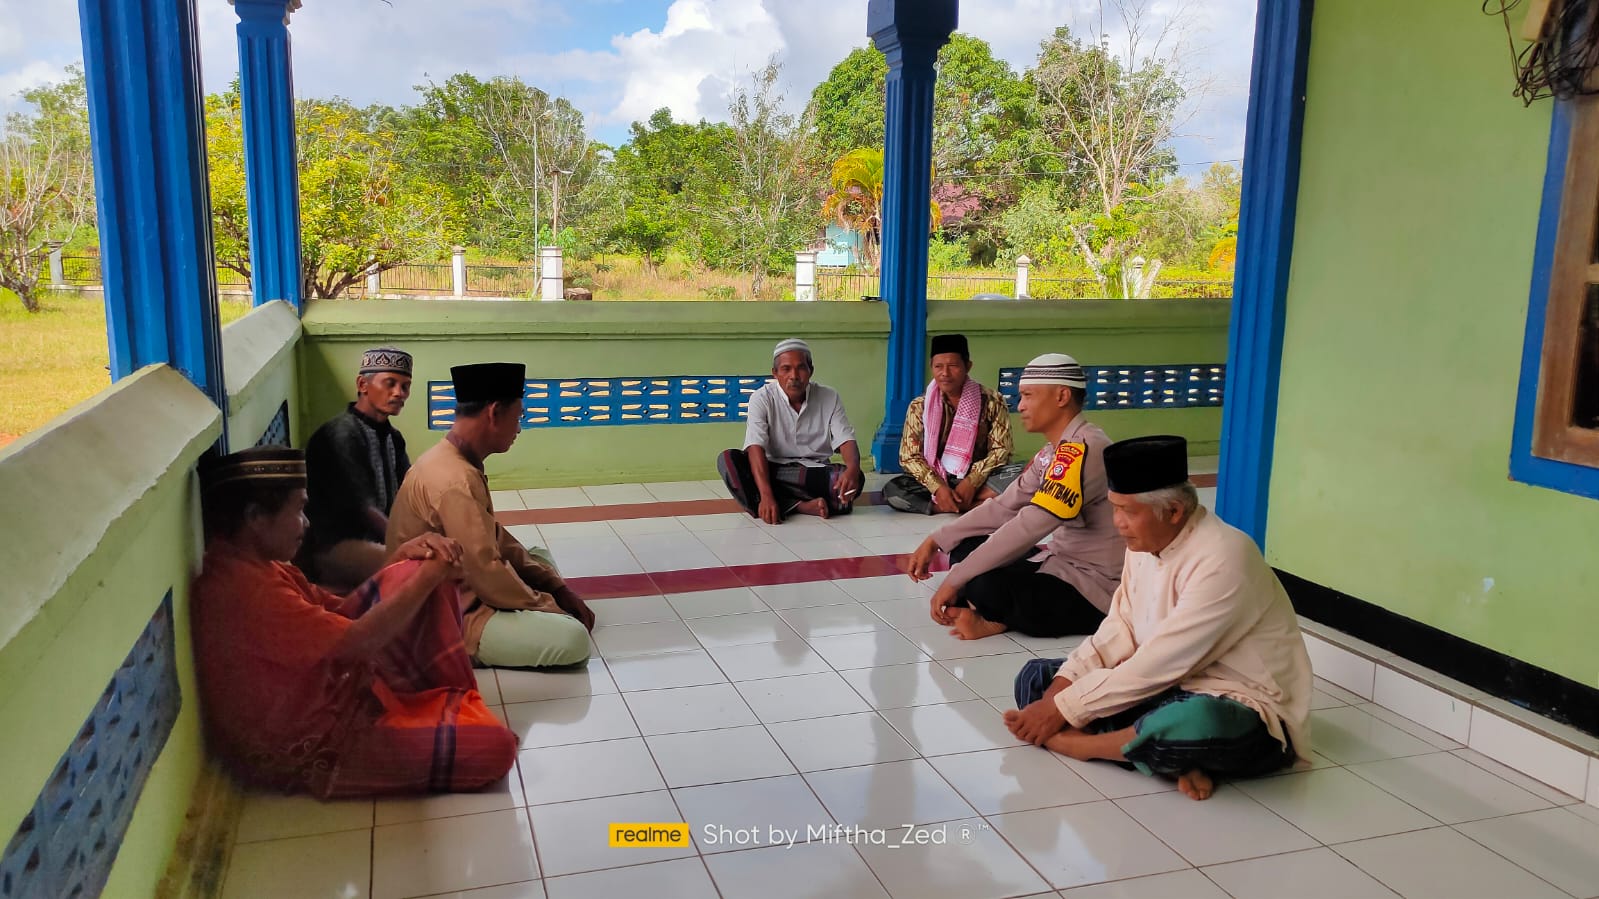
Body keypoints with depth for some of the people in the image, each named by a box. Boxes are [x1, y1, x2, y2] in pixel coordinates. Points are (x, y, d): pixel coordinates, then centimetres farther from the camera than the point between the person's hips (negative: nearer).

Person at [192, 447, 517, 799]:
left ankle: (453, 699, 11)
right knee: (494, 747, -20)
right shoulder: (245, 588, -29)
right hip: (308, 749, -10)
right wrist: (428, 577, -15)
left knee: (417, 573, 4)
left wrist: (403, 556, -5)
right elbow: (358, 642, -28)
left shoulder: (252, 565, 4)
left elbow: (338, 611, 10)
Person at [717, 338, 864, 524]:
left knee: (856, 479, -29)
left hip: (816, 472, 1)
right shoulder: (762, 398, -8)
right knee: (728, 460, -29)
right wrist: (766, 495, -35)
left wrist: (853, 469, -32)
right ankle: (800, 506, -34)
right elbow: (755, 448, -19)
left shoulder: (829, 397, 0)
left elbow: (846, 440, -7)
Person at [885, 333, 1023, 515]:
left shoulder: (992, 402, -3)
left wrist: (971, 482, -21)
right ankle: (978, 505, -26)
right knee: (892, 490, -28)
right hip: (938, 481, 1)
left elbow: (1001, 450, -6)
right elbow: (909, 456, -5)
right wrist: (938, 487, -21)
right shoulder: (919, 407, -1)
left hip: (979, 480, -1)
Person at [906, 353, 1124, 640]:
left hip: (1095, 587, -10)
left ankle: (998, 620, -2)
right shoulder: (1052, 452, 9)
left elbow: (1028, 527, -29)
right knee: (966, 548, 6)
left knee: (986, 586, -32)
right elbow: (1003, 507, 11)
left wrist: (955, 580, -25)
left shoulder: (1083, 448, -23)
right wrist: (936, 541, 2)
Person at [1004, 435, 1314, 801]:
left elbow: (1158, 665, -26)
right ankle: (1169, 755, -18)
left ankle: (1071, 742, -18)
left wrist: (1064, 708, -21)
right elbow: (1117, 634, 4)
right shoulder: (1144, 544, 0)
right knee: (1037, 676, -1)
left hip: (1239, 715, -8)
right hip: (1165, 690, 8)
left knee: (1199, 722, -44)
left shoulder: (1222, 561, -25)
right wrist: (1062, 687, -12)